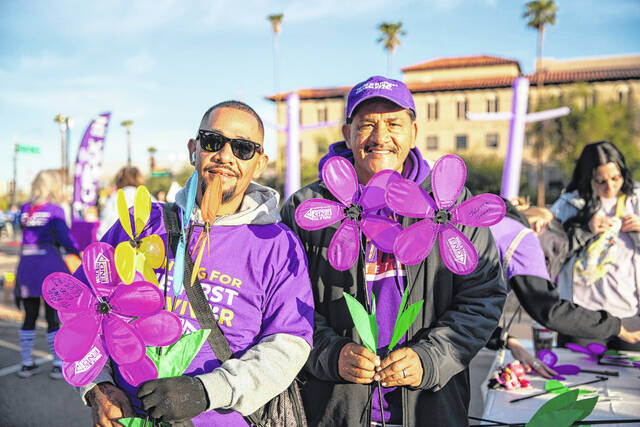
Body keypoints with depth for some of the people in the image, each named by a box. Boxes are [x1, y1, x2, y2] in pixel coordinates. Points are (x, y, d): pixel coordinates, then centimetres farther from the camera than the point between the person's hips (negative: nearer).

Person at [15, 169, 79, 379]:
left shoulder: (24, 210, 8)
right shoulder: (55, 210, -7)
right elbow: (64, 238, -13)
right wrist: (76, 253, 3)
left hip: (26, 267, 5)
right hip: (50, 267, -5)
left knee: (29, 317, 14)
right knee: (53, 318, 3)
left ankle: (26, 364, 22)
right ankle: (58, 365, 9)